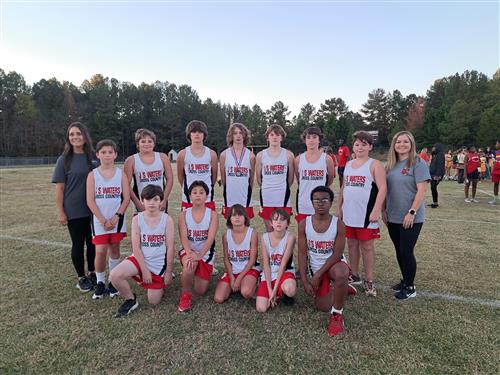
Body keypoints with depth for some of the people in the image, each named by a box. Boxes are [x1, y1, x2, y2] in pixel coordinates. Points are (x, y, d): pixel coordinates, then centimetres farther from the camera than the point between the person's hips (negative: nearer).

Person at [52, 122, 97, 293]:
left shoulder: (93, 157, 3)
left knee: (93, 242, 12)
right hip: (74, 211, -2)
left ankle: (92, 274, 30)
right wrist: (60, 212, -7)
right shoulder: (64, 160, -4)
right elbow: (59, 188, -4)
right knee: (78, 244, 8)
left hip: (94, 209, 2)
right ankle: (81, 278, 24)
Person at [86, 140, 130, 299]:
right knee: (100, 251, -5)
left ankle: (113, 281, 24)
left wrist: (116, 217, -12)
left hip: (117, 219, 1)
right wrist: (103, 220, -12)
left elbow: (126, 198, -3)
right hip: (99, 220, -1)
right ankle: (100, 282, 15)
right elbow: (90, 201, -5)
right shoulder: (92, 175, -1)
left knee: (114, 249, 10)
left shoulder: (121, 174, 1)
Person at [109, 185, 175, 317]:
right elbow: (136, 247, -9)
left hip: (159, 264, -1)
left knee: (154, 301, 3)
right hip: (140, 259, 2)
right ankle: (131, 300, 4)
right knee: (114, 276, -24)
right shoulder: (137, 219, -8)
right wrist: (144, 270, -13)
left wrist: (168, 272, -8)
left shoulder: (167, 219, -12)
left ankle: (160, 285, 38)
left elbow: (170, 248, -10)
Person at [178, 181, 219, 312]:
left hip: (206, 253, 1)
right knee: (189, 265, -37)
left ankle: (198, 275, 38)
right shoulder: (183, 214, -5)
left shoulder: (212, 214, -8)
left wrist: (199, 256, -31)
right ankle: (185, 295, -9)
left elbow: (210, 238, -18)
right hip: (188, 251, 0)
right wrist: (190, 253, -33)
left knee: (201, 291, 1)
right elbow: (183, 237, -15)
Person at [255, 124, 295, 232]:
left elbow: (291, 177, 7)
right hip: (266, 198, 1)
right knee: (269, 231, 12)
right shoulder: (260, 155, 2)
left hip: (283, 198, -1)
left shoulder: (288, 155, -1)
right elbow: (258, 177, 10)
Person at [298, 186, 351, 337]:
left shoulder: (338, 224, -17)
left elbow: (337, 254, -16)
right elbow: (302, 253, -6)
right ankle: (342, 289, 33)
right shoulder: (304, 224, -10)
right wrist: (304, 280, -12)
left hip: (334, 263, -3)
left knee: (341, 275, -39)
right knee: (322, 306, 2)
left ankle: (337, 315, -15)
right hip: (315, 268, 3)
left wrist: (317, 275, -19)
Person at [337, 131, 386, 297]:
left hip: (366, 215, -6)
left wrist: (376, 211, -20)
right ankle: (354, 276, 29)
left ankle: (369, 281, 16)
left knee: (367, 246, 3)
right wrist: (339, 207, 13)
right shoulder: (348, 164, 13)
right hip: (348, 213, 6)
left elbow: (382, 188, -13)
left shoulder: (374, 165, -6)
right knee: (352, 244, 14)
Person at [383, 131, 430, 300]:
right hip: (393, 217, 6)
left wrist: (412, 212, -19)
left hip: (411, 218, -6)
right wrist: (384, 210, 9)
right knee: (399, 251, 14)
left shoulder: (418, 163, -9)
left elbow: (421, 190, -15)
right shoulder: (391, 165, 9)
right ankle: (405, 280, 32)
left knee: (407, 251, -1)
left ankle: (410, 287, 16)